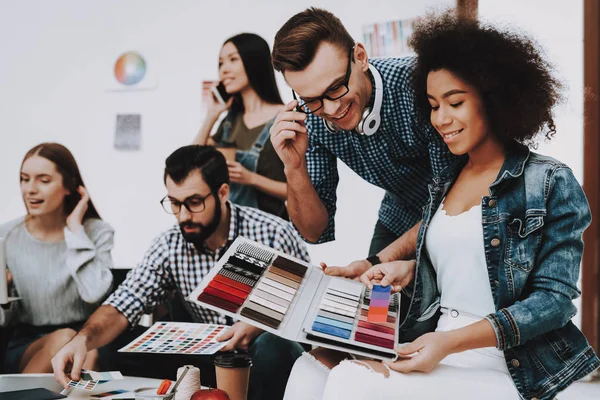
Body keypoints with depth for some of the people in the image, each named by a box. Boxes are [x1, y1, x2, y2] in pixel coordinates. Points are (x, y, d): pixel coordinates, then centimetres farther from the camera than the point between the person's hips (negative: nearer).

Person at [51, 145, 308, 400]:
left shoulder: (272, 235, -14)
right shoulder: (169, 247, -3)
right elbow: (124, 304, -9)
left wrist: (261, 324, -30)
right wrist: (83, 339, -30)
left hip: (275, 358, -3)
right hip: (214, 358, 3)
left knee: (270, 347, -38)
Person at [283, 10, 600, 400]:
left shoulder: (550, 183, -4)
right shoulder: (445, 182, 16)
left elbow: (554, 300, -11)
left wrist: (451, 342, -20)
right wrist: (410, 269, 4)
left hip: (502, 365, -6)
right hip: (434, 348, 6)